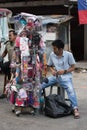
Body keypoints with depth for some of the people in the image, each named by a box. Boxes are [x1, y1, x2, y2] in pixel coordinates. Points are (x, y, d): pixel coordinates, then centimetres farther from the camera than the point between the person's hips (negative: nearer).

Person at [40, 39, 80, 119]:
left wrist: (64, 71, -18)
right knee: (40, 85, -11)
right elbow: (50, 65, 16)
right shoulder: (52, 54, 4)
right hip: (55, 76, 4)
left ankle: (75, 109, -31)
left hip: (65, 77, -4)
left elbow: (73, 67, -2)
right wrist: (52, 70, -7)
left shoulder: (68, 54, -7)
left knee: (71, 90, -32)